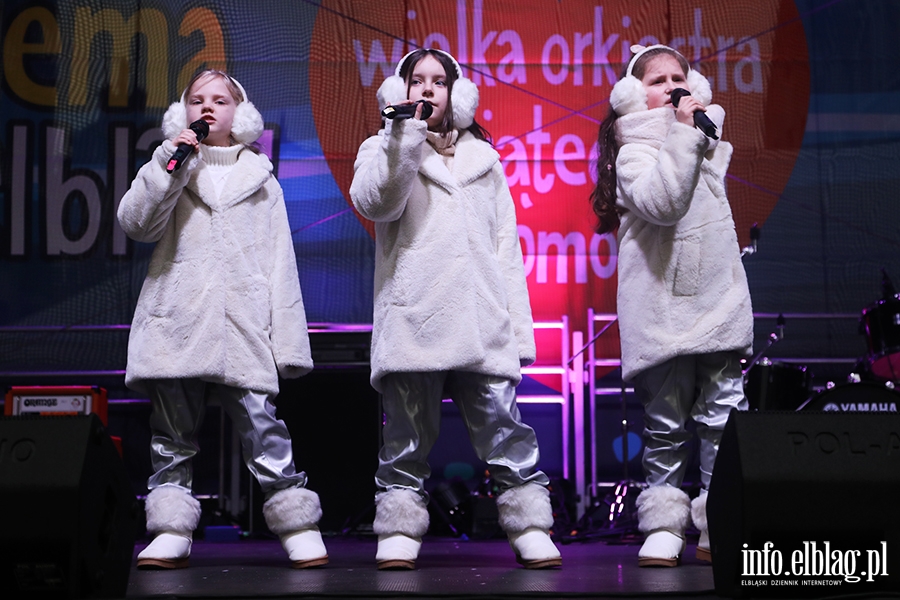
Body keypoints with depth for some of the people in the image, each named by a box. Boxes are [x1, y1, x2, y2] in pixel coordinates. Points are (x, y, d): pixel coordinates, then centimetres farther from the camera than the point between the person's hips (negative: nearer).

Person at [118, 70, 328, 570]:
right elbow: (136, 223, 1)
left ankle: (298, 526, -2)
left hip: (243, 322, -2)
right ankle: (171, 534, 6)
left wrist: (286, 336, 3)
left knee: (261, 426, -9)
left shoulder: (259, 177, 16)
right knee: (173, 434, 2)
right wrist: (168, 164, -8)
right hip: (178, 321, 2)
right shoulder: (170, 168, 17)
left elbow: (279, 257, 11)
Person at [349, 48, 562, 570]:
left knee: (503, 426, -5)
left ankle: (531, 528, -1)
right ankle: (399, 533, 7)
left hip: (482, 321, 2)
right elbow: (375, 203, -7)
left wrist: (518, 322, 10)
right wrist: (406, 133, -13)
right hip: (413, 317, -1)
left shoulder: (482, 156, 23)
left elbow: (506, 242, 19)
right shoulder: (383, 149, 16)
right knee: (408, 434, 0)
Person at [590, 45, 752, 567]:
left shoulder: (711, 137, 16)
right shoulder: (635, 151, -3)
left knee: (724, 416, -1)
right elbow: (660, 203, -17)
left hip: (720, 303, 4)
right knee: (666, 423, 1)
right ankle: (664, 526, 10)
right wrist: (683, 134, -19)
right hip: (663, 310, -4)